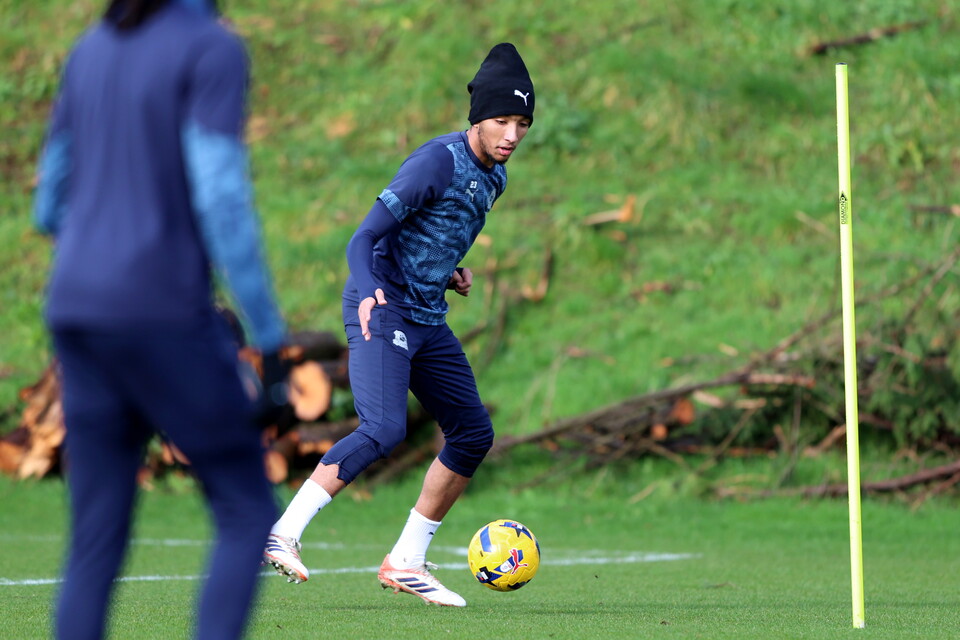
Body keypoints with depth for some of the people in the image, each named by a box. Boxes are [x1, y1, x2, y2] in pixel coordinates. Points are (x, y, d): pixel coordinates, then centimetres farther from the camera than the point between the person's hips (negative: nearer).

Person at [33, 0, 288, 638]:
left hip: (81, 320, 6)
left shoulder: (91, 52, 15)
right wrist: (271, 340, -12)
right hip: (161, 322, -6)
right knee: (251, 516, 6)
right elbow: (222, 201, -17)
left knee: (98, 546, 8)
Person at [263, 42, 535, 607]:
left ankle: (407, 562, 15)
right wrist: (369, 292, -38)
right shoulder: (438, 162, -17)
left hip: (428, 322, 9)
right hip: (384, 311, -9)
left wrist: (451, 272, 9)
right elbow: (365, 238, -20)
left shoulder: (494, 177, 11)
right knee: (384, 430, -26)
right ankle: (284, 533, -23)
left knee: (474, 434, 7)